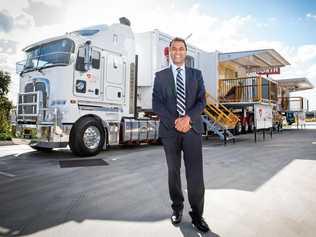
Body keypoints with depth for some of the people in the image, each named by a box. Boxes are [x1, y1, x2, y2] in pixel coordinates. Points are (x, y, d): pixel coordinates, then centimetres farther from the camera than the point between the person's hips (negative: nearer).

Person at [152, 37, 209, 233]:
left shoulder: (196, 74, 12)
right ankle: (177, 208, 28)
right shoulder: (160, 76, 9)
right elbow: (156, 104, 0)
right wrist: (175, 122, -12)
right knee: (173, 171, 11)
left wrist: (188, 118, -15)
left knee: (195, 173, -2)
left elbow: (202, 101, 3)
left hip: (192, 129, 0)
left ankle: (197, 215, 12)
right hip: (169, 130, 1)